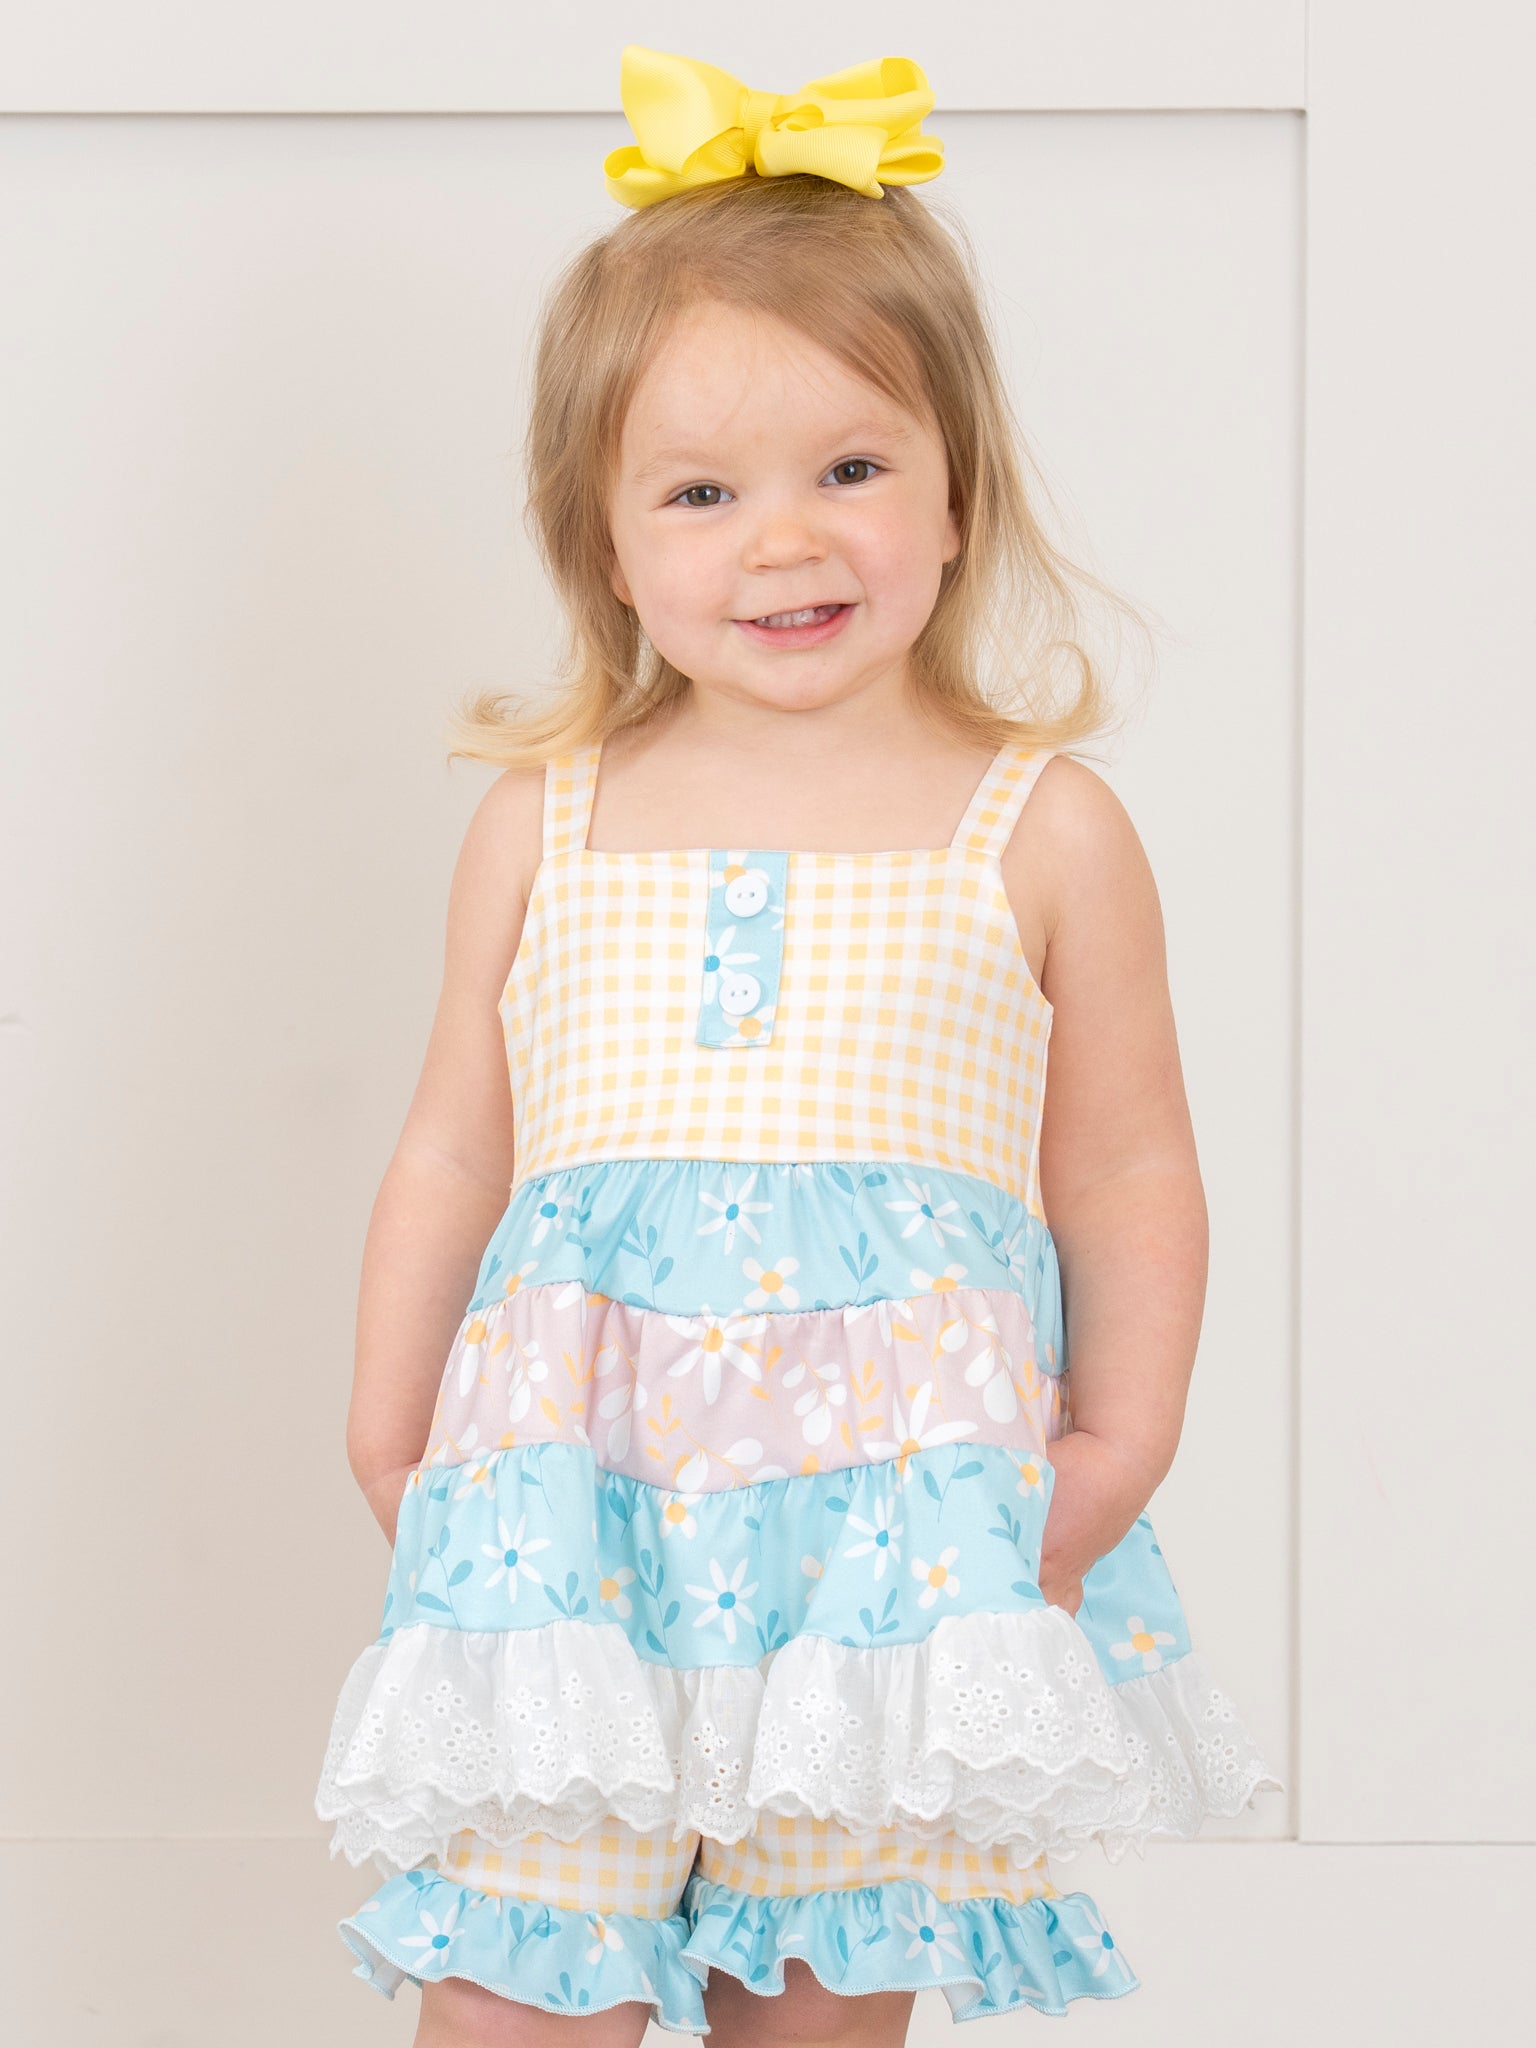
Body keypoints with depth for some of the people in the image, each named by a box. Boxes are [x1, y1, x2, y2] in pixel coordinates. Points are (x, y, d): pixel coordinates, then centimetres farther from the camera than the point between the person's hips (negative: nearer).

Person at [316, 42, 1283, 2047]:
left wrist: (1122, 1445, -2)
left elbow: (1128, 1169, 6)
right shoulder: (545, 825, 7)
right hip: (581, 1490, 1)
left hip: (902, 1504, -1)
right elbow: (453, 1151, 13)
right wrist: (389, 1430, 10)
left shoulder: (1040, 831, 3)